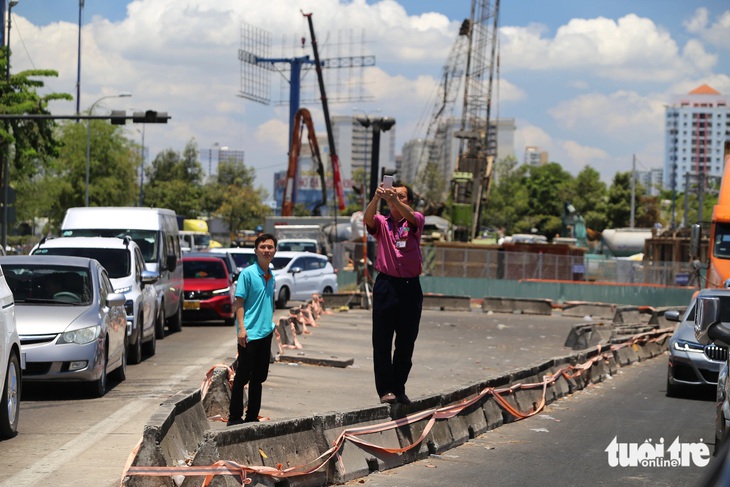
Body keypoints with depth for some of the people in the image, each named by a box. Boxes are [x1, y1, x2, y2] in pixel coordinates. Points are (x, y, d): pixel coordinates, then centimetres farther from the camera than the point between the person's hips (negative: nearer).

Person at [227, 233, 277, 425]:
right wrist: (241, 328, -20)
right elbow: (239, 302, -12)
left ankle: (252, 417, 20)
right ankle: (235, 417, 3)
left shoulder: (271, 276, 11)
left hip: (266, 333, 7)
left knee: (259, 377, 12)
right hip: (249, 334, -7)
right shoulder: (247, 273, -10)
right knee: (242, 376, -3)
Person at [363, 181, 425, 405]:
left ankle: (399, 388, 14)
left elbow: (410, 217, -18)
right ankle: (385, 389, -1)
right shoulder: (381, 223, 7)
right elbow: (368, 218, -15)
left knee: (406, 341, 5)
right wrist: (376, 198, -35)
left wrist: (395, 200, -37)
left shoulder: (416, 220, 6)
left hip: (410, 287, 1)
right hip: (386, 285, -1)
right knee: (382, 340, -3)